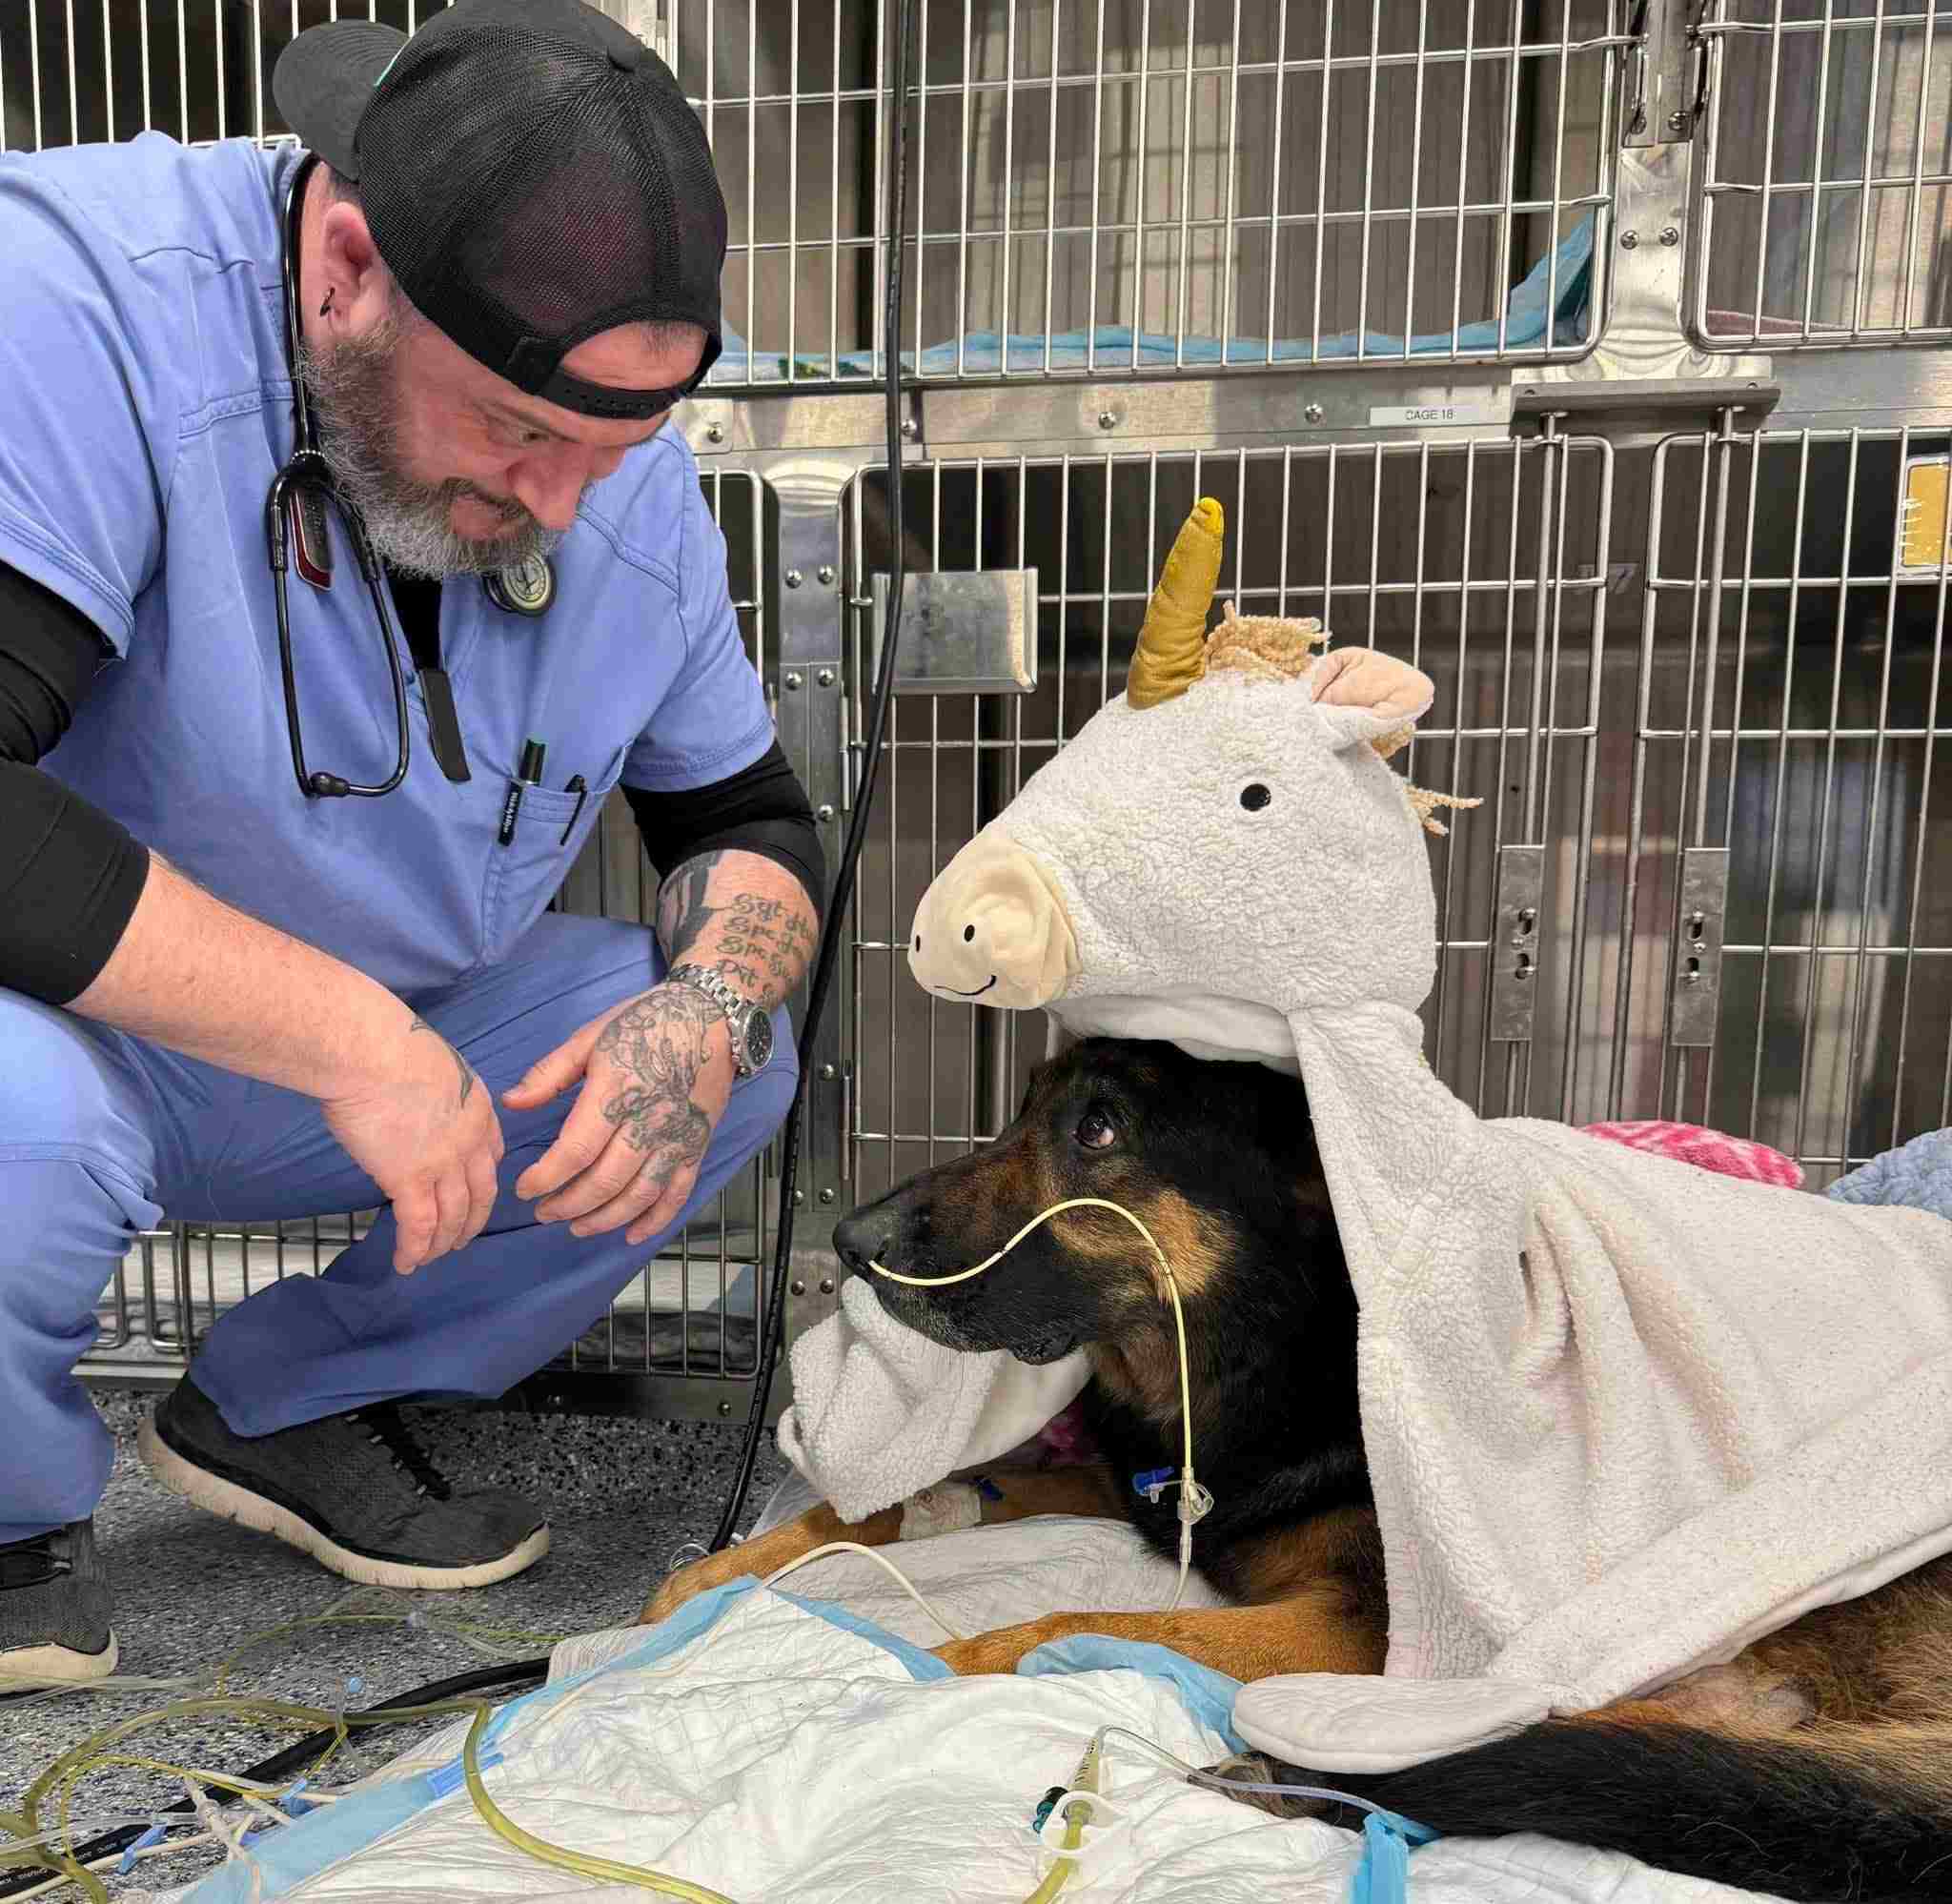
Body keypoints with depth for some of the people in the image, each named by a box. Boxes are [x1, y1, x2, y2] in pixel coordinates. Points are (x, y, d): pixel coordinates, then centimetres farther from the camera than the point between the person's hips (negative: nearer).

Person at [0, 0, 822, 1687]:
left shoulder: (627, 478, -8)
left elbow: (751, 824, -1)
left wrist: (705, 1010, -22)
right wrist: (354, 1039, -33)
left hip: (378, 1052, 5)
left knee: (733, 1067, -8)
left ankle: (281, 1410, 8)